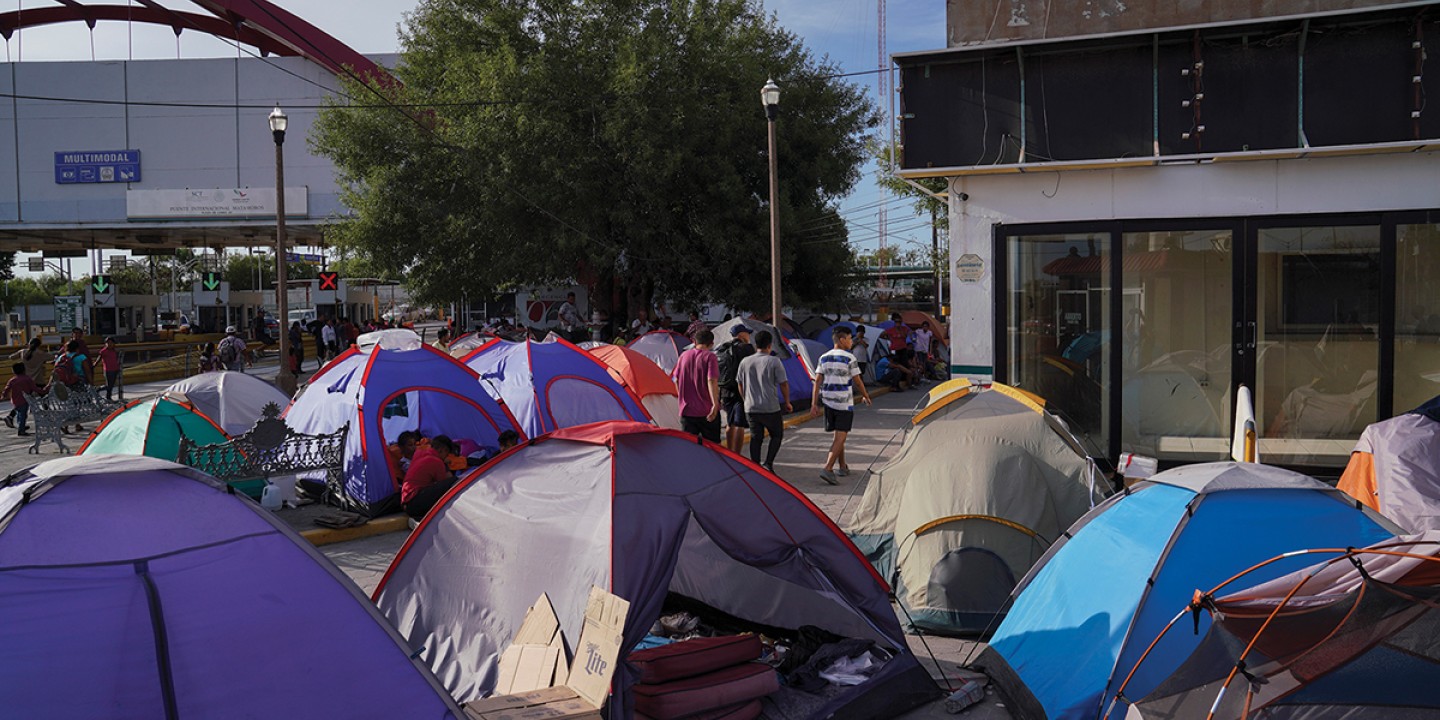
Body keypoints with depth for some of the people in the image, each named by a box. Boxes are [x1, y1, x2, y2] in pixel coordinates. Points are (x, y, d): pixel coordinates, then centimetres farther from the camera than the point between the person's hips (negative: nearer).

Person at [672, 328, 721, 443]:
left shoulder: (684, 355, 7)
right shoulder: (710, 357, -9)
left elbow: (676, 380, 13)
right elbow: (711, 381, -21)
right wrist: (715, 404, -25)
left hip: (686, 410, 4)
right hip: (707, 412, -4)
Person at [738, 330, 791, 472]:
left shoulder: (745, 362, 4)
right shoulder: (774, 361, -8)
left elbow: (741, 385, 13)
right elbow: (783, 384, -7)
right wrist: (787, 402, 6)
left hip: (751, 408, 4)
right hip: (770, 408, -4)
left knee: (755, 438, 12)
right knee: (777, 435, 13)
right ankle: (768, 463, 0)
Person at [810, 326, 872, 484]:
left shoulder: (824, 358, 6)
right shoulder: (849, 358, -10)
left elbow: (817, 381, 3)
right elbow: (857, 382, -5)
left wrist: (814, 404, 3)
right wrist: (865, 396, 13)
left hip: (828, 401, 6)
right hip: (844, 402, -6)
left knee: (839, 435, 19)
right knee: (840, 437, -6)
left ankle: (843, 467, 29)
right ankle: (828, 469, -18)